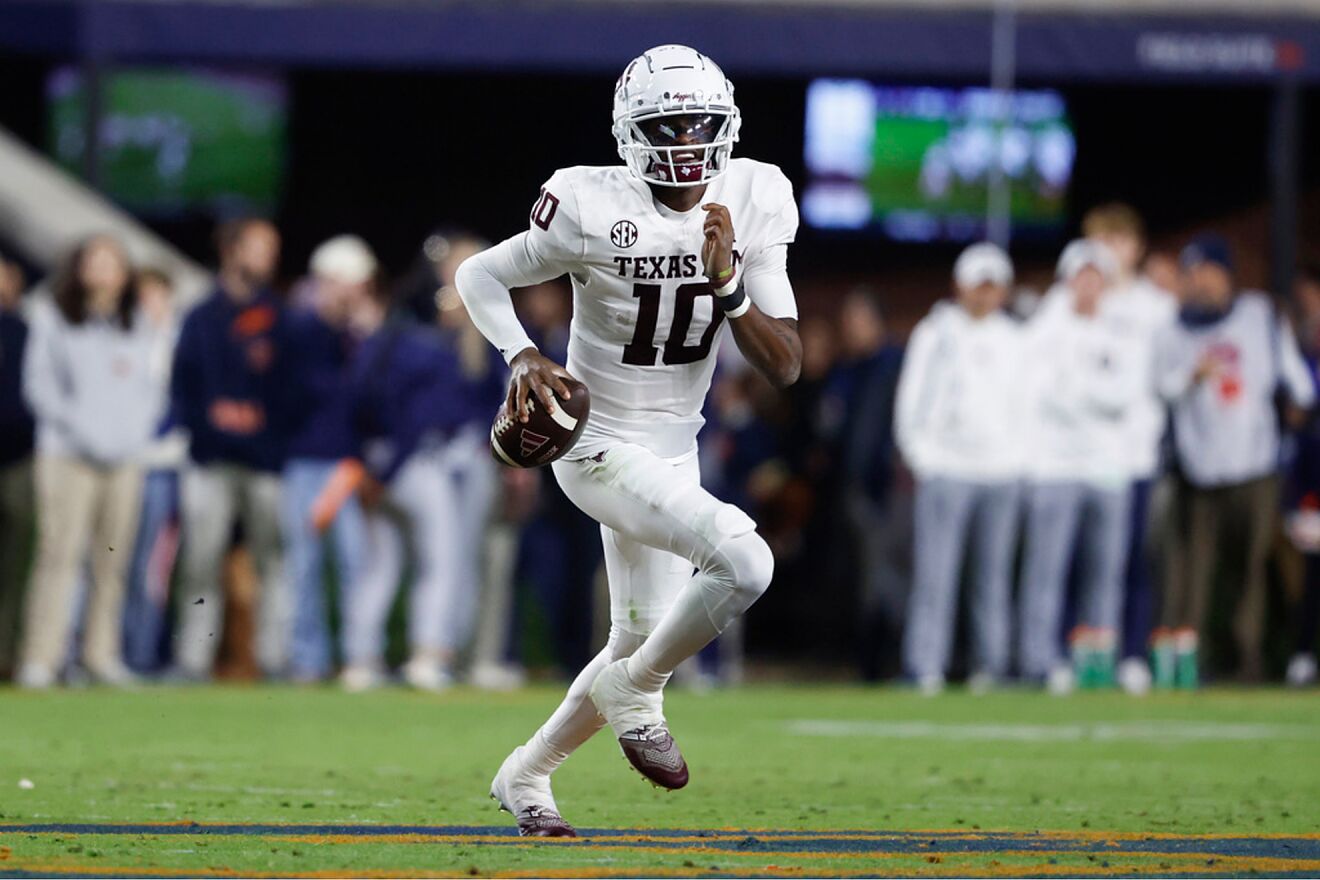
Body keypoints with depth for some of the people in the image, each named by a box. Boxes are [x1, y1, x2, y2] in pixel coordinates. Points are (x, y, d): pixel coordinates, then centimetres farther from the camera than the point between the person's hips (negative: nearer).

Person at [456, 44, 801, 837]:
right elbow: (481, 276, -3)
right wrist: (523, 356, -19)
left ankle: (527, 776, 39)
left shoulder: (751, 209, -7)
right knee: (744, 561, -27)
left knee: (640, 643, 17)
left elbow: (786, 367, -9)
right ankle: (635, 692, -3)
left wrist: (728, 282, -23)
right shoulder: (595, 211, -19)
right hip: (602, 450, -7)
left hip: (675, 455, 7)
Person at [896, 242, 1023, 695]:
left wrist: (1018, 458, 7)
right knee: (935, 571, -10)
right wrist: (924, 459, -6)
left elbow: (1026, 403, 18)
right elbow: (911, 403, 2)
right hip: (947, 470, -4)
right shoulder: (934, 334, 4)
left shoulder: (1012, 339, 14)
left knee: (996, 572, 3)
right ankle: (926, 667, -12)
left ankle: (991, 665, 8)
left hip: (1002, 471, 4)